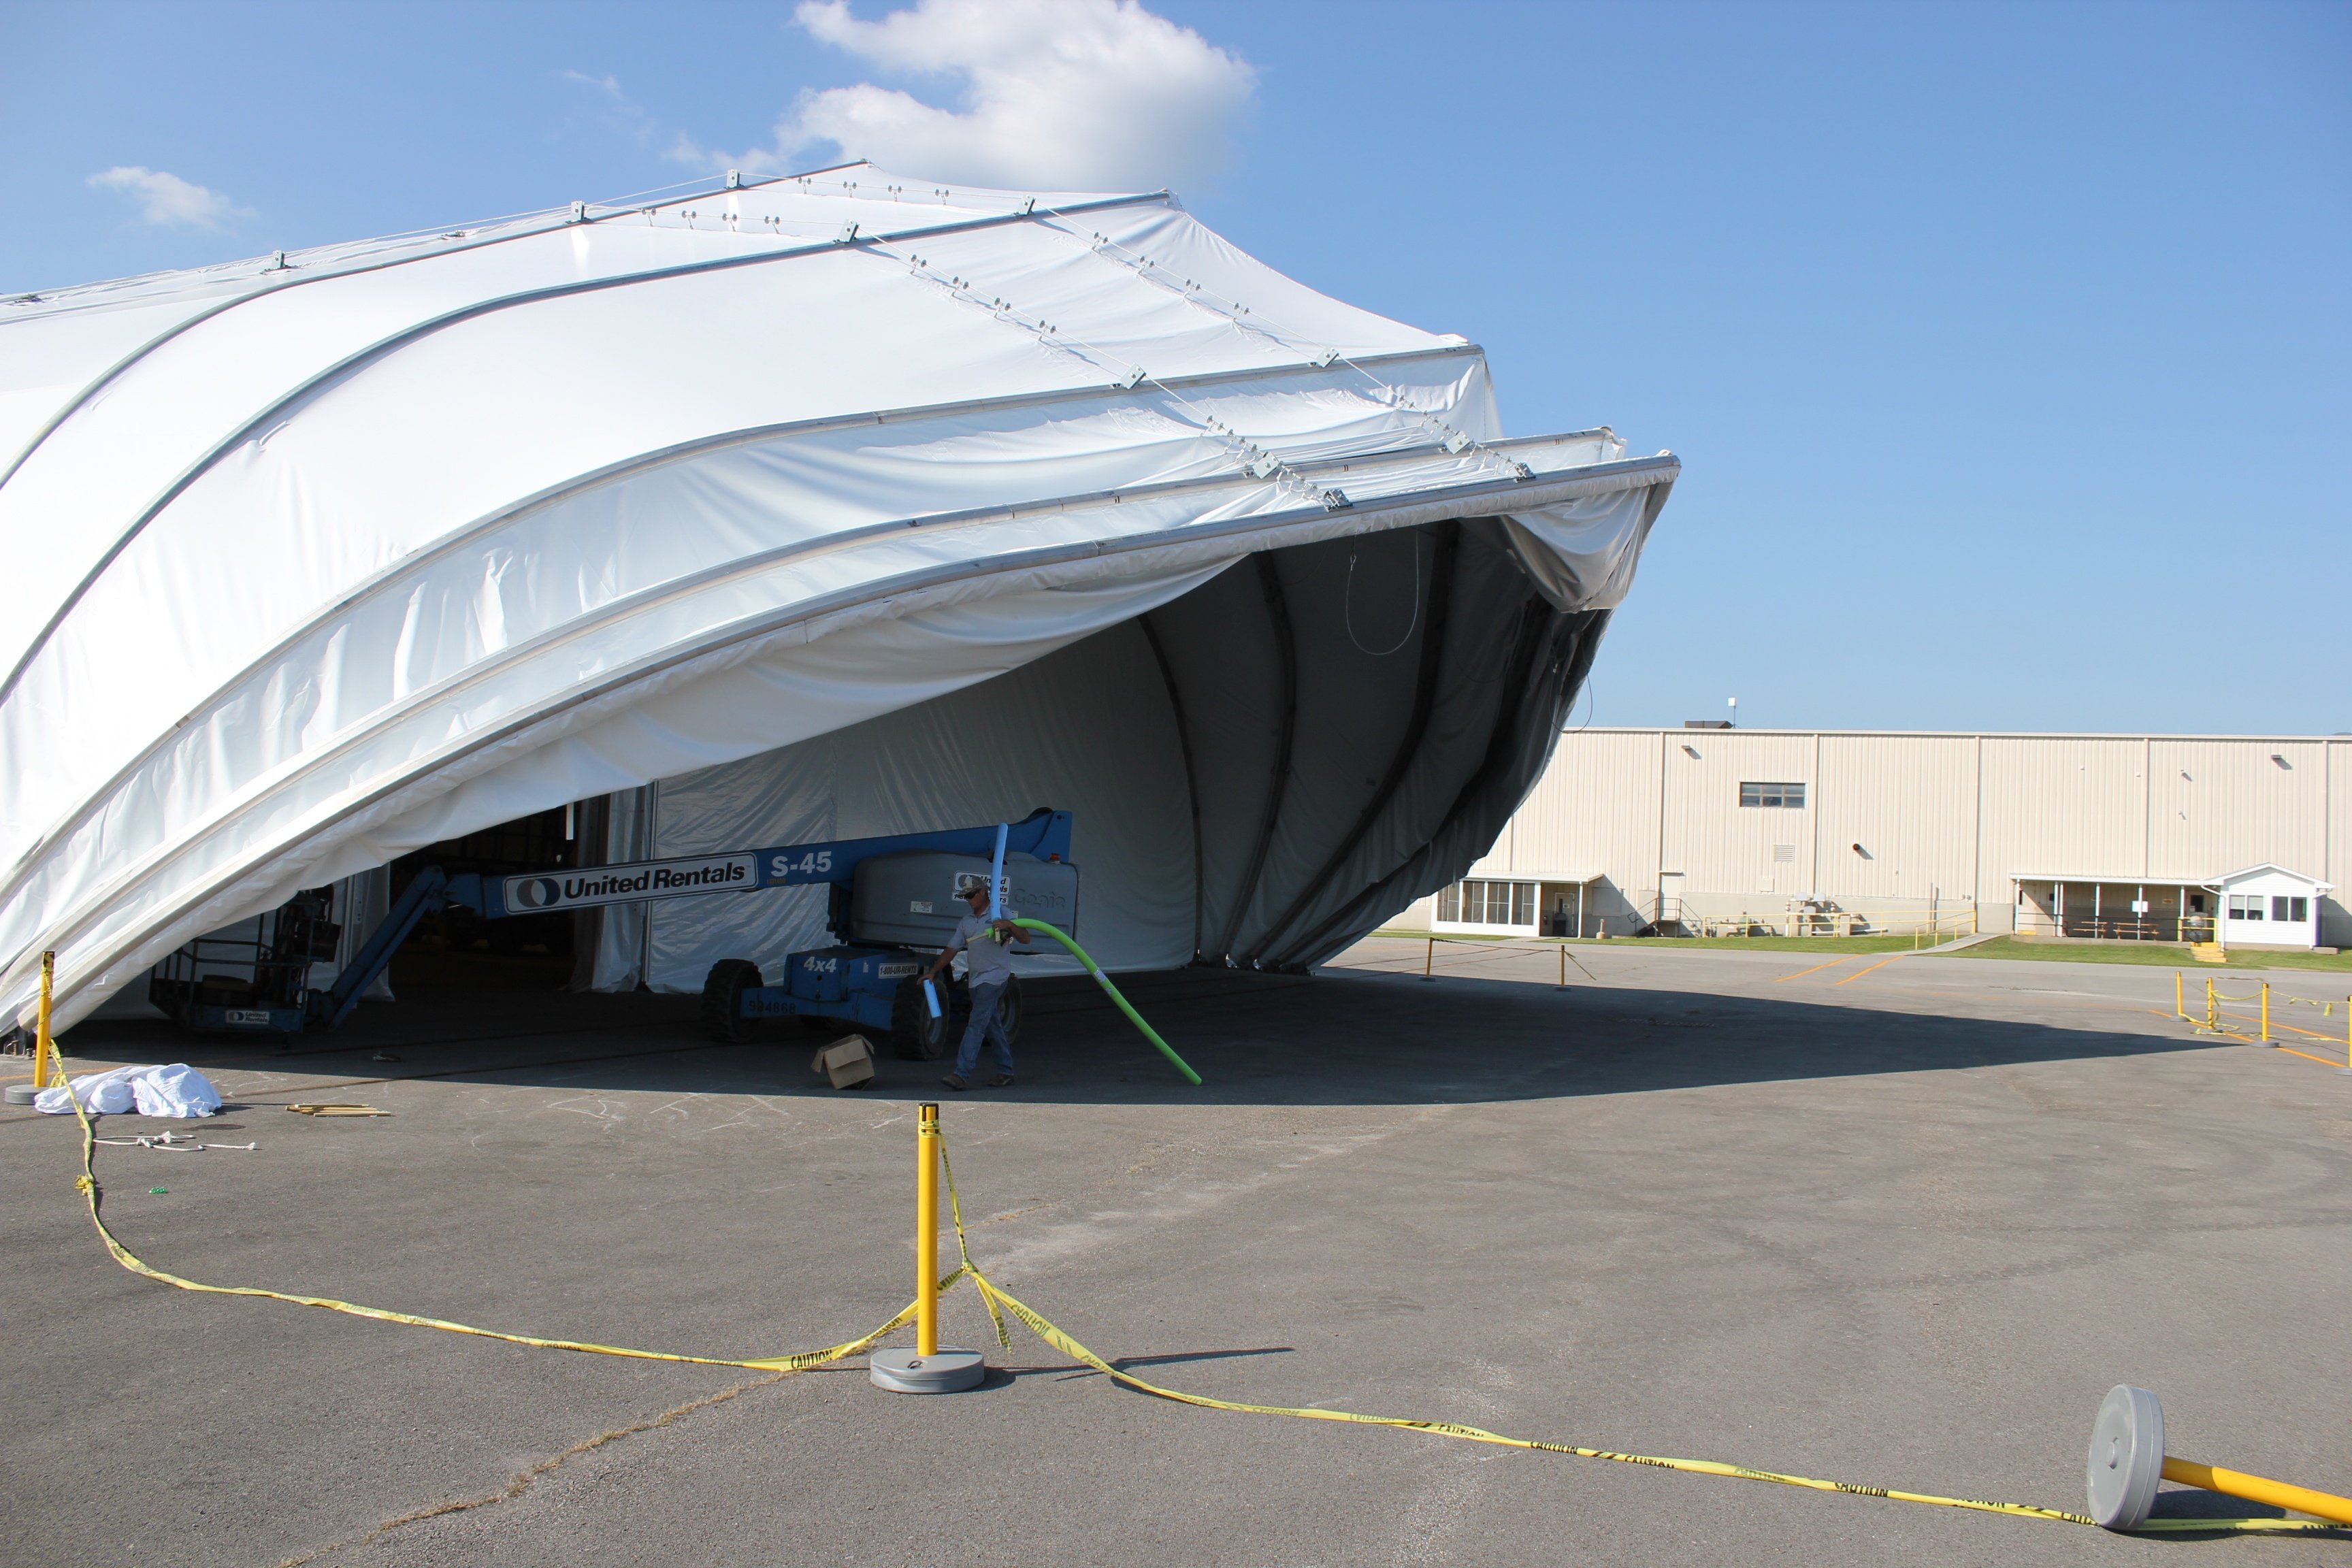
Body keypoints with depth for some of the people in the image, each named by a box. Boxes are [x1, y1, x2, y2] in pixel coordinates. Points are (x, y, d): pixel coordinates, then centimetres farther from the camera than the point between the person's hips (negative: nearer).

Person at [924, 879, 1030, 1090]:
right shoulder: (966, 922, 16)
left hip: (994, 977, -7)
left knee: (976, 1025, -14)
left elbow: (1025, 940, -6)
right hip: (975, 979, 7)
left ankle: (962, 1074, -21)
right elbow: (952, 949, 15)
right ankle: (1005, 1071, 20)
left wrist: (1009, 925, -25)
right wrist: (933, 972, 6)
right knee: (992, 1027, 12)